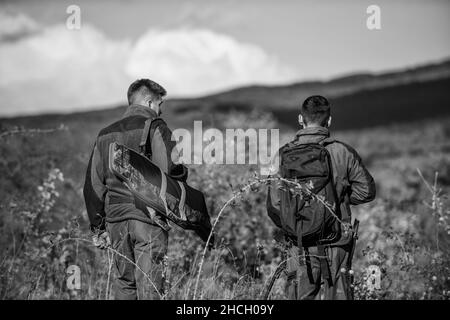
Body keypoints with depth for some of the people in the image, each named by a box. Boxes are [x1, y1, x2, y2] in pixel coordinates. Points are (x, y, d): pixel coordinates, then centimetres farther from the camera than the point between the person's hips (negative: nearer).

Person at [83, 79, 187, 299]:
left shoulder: (106, 134, 14)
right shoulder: (155, 128, -4)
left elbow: (93, 184, 13)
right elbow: (172, 168, -18)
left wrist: (97, 227, 18)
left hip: (115, 217, 5)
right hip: (149, 217, -5)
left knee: (124, 282, 17)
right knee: (149, 285, -4)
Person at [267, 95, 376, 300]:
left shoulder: (285, 155, -6)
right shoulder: (343, 152, -5)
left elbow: (274, 204, -8)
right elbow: (366, 190, 2)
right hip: (337, 243, 0)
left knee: (301, 296, 8)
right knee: (339, 294, 9)